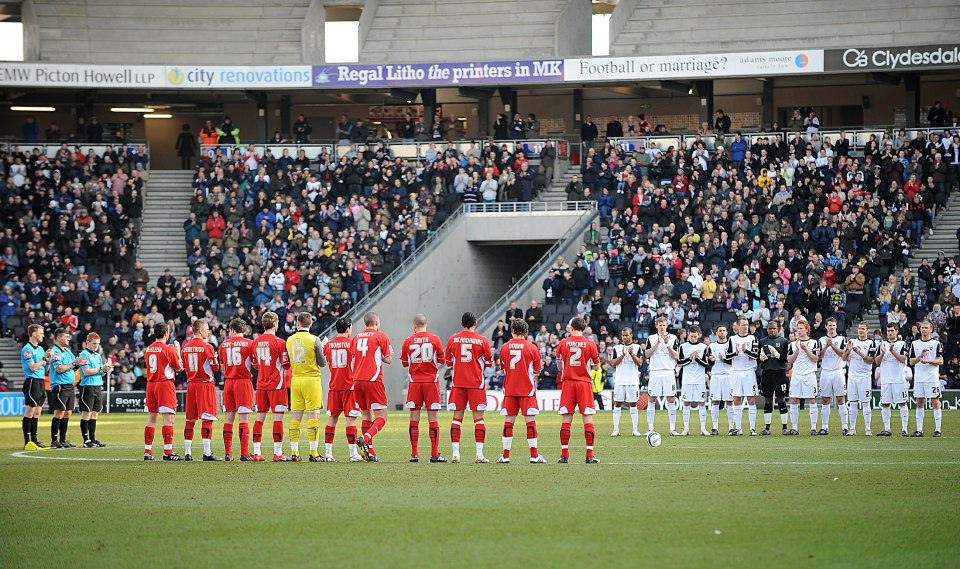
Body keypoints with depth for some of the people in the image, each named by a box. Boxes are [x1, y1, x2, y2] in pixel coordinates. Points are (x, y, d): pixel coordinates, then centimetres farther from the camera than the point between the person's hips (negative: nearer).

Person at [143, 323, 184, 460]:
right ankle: (168, 452, -13)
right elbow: (180, 367, -2)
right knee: (168, 418, -7)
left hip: (150, 384, 6)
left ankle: (147, 452, 10)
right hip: (165, 384, -6)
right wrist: (178, 351, 10)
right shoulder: (169, 350, -9)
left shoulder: (148, 349, 8)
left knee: (151, 418, 10)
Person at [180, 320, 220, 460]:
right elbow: (216, 367, -7)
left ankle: (187, 452, 10)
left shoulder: (185, 347, 6)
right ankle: (207, 453, -8)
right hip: (205, 384, -6)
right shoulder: (207, 347, -11)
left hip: (191, 384, 6)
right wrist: (214, 357, 11)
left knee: (190, 419, 10)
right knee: (207, 419, -5)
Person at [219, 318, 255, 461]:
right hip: (244, 381, -4)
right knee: (244, 418, -4)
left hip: (228, 382, 4)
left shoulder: (224, 344, 7)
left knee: (229, 418, 8)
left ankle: (227, 453, 6)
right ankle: (244, 453, -8)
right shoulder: (249, 343, -4)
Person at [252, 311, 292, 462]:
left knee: (260, 417, 8)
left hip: (261, 384, 6)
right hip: (276, 384, -6)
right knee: (278, 417, -3)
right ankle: (277, 453, -6)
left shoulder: (256, 342, 6)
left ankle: (256, 452, 8)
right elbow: (286, 365, -10)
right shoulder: (279, 342, -13)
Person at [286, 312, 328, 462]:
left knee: (295, 417, 6)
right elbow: (322, 363, -5)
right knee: (313, 416, -3)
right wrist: (322, 349, 13)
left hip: (295, 380, 4)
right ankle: (314, 453, -7)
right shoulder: (314, 340, -10)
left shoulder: (289, 340, 4)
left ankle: (294, 453, 6)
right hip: (311, 379, -4)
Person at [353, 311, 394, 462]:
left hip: (357, 381, 5)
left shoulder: (357, 337, 13)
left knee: (366, 416, 13)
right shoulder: (381, 336, -1)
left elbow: (352, 360, 15)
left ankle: (370, 452, 8)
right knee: (381, 417, -3)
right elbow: (388, 359, -2)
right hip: (373, 380, -5)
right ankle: (366, 438, -28)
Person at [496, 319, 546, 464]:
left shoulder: (504, 348, 1)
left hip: (509, 389, 2)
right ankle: (534, 456, -4)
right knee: (530, 421, -1)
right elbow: (537, 370, 1)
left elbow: (503, 369, 11)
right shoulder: (532, 348, -4)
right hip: (527, 389, -2)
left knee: (508, 422, 5)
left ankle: (505, 456, 5)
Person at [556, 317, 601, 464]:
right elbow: (596, 366, 5)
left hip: (567, 383, 1)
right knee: (588, 418, 1)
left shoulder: (562, 344, 1)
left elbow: (559, 367, 9)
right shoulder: (590, 344, -2)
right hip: (584, 383, -1)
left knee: (566, 420, 3)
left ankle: (564, 455, 1)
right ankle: (590, 455, -4)